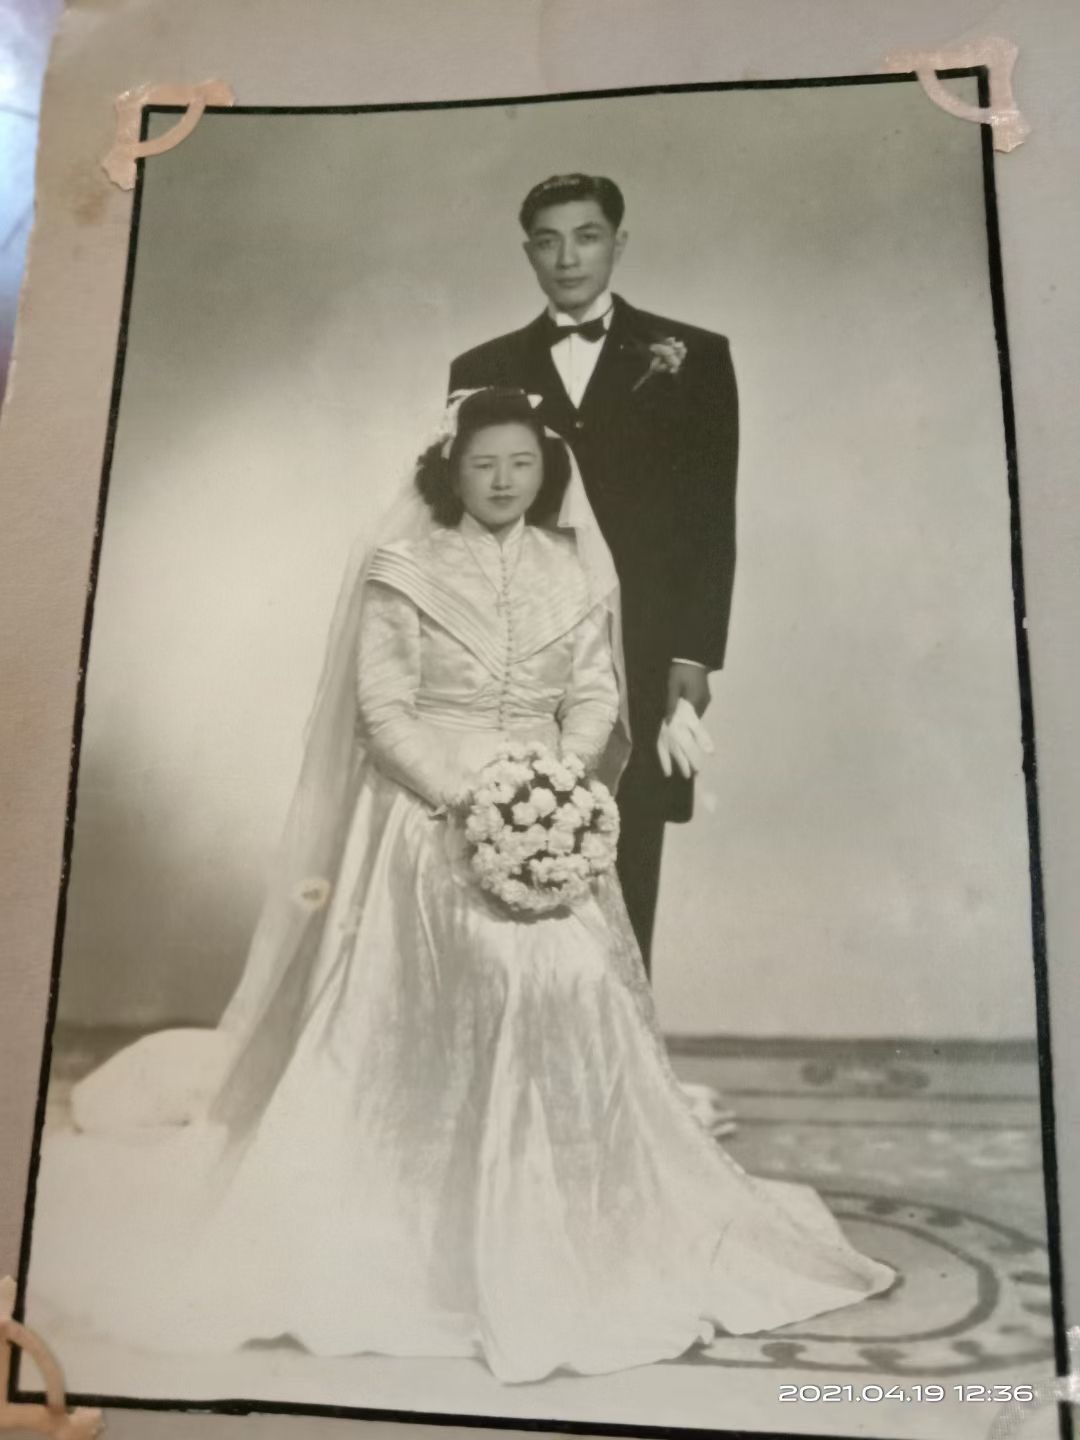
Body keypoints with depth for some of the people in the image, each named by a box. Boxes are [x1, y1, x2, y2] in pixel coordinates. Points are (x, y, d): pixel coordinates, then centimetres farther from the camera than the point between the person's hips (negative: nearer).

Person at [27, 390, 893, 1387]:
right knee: (460, 996, -16)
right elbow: (381, 709, -6)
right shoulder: (404, 569, -1)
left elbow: (595, 697, 5)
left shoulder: (576, 573, 9)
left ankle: (567, 1217, 10)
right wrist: (462, 798, -17)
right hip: (430, 811, -3)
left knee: (574, 986, -8)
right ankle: (444, 1220, 2)